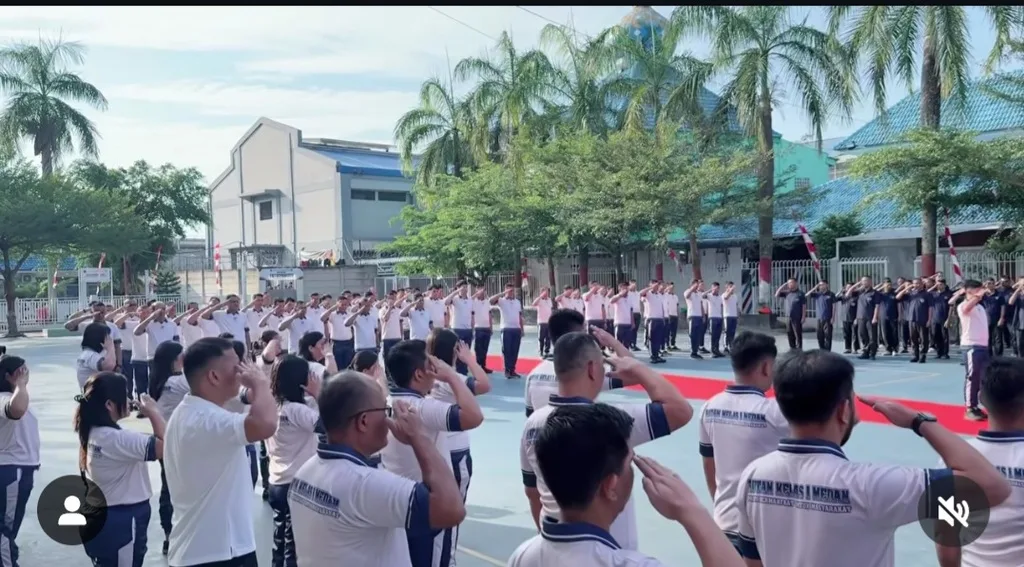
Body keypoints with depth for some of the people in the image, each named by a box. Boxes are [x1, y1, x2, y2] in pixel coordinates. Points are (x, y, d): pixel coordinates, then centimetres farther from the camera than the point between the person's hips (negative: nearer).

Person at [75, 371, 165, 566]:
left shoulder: (93, 433, 3)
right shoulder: (115, 438, -25)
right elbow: (165, 445, -32)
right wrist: (153, 411, -22)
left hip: (100, 518, 10)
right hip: (120, 522, -10)